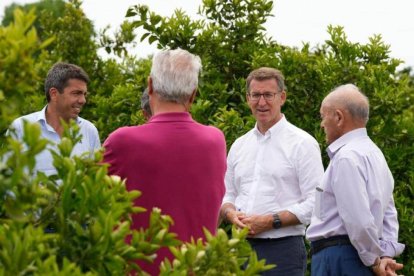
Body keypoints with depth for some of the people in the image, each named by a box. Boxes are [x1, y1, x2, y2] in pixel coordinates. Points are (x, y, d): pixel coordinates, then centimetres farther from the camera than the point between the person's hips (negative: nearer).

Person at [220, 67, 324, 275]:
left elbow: (314, 203, -9)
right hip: (242, 248, 5)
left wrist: (270, 221, -16)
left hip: (283, 250, -5)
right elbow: (226, 196, 20)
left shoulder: (302, 143, -2)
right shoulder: (239, 146, 16)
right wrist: (232, 215, -3)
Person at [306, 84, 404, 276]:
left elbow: (358, 221, -21)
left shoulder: (346, 157, -15)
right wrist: (387, 254, 7)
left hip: (337, 257, -10)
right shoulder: (374, 152, 18)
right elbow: (389, 213, 16)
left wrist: (375, 260, -10)